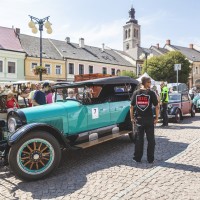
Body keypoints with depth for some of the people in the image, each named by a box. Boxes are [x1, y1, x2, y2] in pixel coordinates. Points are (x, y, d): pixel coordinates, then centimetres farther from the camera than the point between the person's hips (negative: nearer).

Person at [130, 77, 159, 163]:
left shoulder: (136, 93, 1)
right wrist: (156, 118, 3)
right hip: (149, 119, -2)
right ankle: (150, 159, 16)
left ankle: (137, 158, 18)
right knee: (151, 139, 10)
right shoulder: (151, 93, -6)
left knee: (139, 139, 12)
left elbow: (131, 106, 2)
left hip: (139, 119, 3)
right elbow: (156, 107, -6)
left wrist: (132, 118, 10)